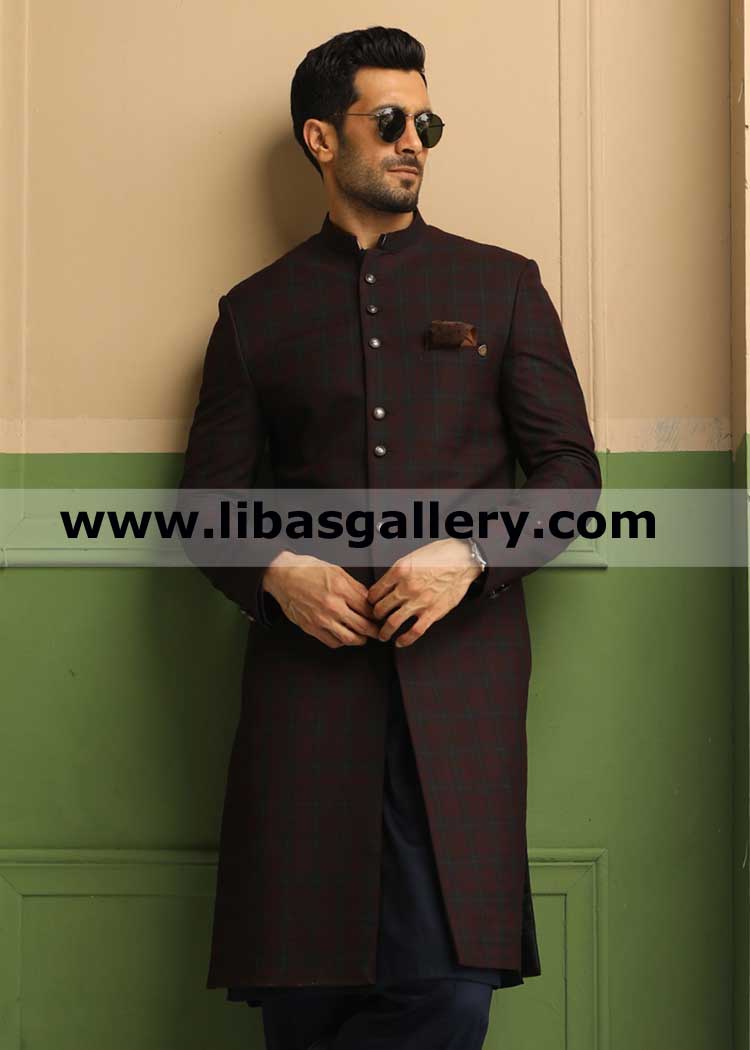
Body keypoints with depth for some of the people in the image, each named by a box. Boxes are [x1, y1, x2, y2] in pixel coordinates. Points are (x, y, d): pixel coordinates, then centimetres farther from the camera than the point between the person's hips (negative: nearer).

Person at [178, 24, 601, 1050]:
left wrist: (471, 555, -9)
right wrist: (276, 572, -7)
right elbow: (206, 500, 14)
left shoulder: (501, 285, 14)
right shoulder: (255, 311, 15)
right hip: (308, 670, 0)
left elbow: (571, 471, 10)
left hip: (460, 670, 0)